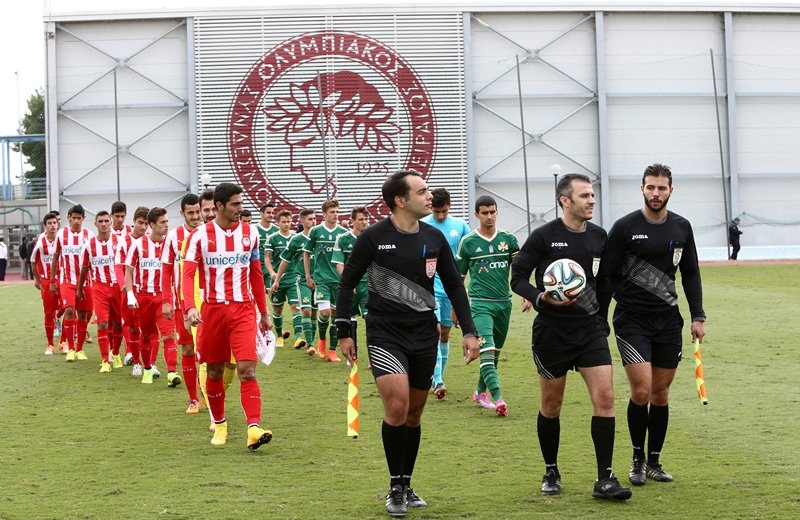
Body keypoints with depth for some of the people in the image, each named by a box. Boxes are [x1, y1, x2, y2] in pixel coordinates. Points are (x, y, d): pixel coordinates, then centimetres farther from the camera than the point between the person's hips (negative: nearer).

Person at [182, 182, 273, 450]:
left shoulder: (249, 233, 6)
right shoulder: (200, 235, -3)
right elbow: (188, 274, -8)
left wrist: (264, 313, 16)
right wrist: (190, 307, -24)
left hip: (243, 309, 1)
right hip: (213, 309, 0)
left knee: (247, 369, -13)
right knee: (215, 370, 10)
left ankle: (254, 428, -21)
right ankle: (219, 423, 28)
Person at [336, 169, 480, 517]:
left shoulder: (434, 238, 3)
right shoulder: (374, 237, -9)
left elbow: (454, 285, 12)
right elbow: (347, 282, -1)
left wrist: (469, 331, 6)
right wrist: (344, 332, -3)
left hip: (424, 336, 4)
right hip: (385, 335, -4)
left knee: (413, 414, 10)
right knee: (397, 406, -18)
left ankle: (406, 486, 25)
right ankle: (395, 488, -2)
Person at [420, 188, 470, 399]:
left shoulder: (460, 226, 5)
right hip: (430, 288, -3)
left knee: (445, 334, 11)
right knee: (435, 331, -16)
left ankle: (437, 378, 24)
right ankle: (437, 381, -20)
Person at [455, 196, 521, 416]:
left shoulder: (508, 239, 5)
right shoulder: (468, 242, -1)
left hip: (504, 303, 4)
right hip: (480, 303, -4)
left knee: (495, 352, 12)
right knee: (487, 350, -19)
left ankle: (480, 392, 30)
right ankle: (497, 398, -27)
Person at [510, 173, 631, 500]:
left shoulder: (598, 236, 5)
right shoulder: (544, 236, -9)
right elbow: (517, 278, -7)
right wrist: (541, 298, -24)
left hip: (590, 329, 3)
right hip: (551, 332, -3)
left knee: (604, 398, -9)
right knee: (551, 406, 8)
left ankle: (604, 479, -4)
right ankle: (551, 473, 27)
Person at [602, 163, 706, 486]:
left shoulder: (681, 227, 6)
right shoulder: (625, 227, -7)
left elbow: (690, 274, 13)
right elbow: (607, 274, -3)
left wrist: (698, 316, 7)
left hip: (668, 320, 4)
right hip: (632, 321, -4)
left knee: (661, 393, 8)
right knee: (641, 390, -12)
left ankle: (654, 462, 19)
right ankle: (637, 460, 7)